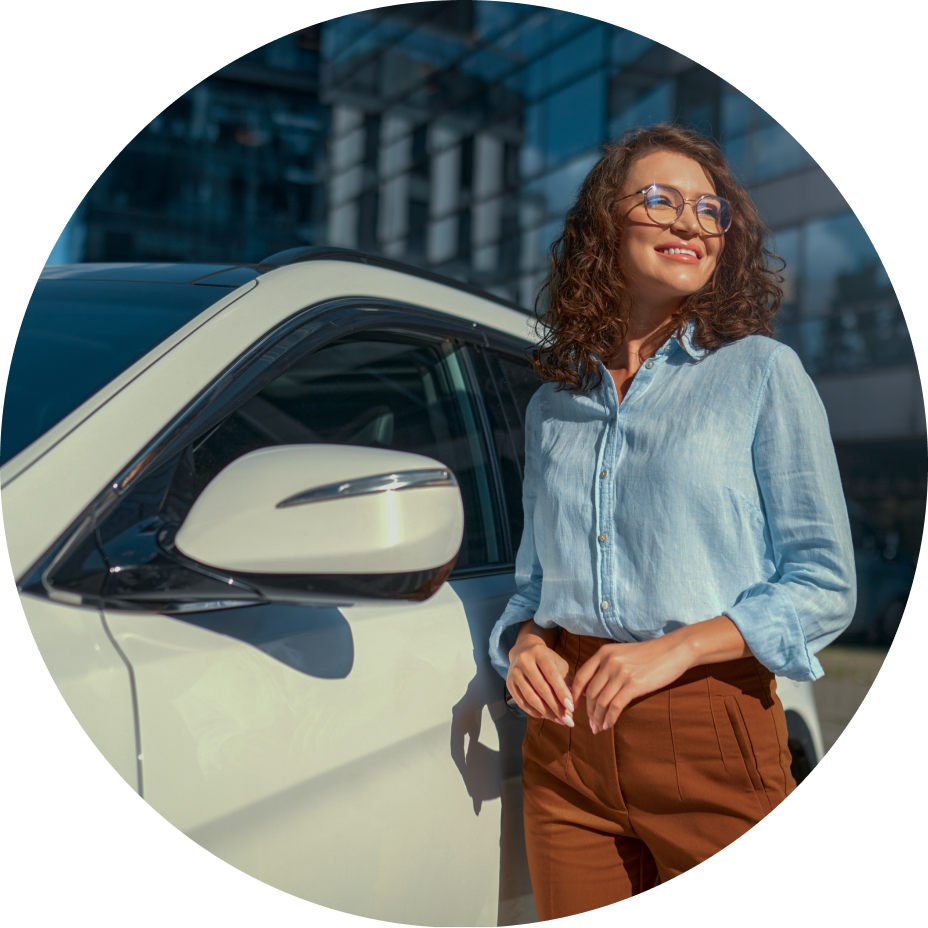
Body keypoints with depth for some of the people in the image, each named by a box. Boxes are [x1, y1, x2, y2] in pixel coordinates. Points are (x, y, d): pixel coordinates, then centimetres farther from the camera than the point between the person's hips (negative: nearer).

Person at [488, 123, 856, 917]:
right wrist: (524, 644, -2)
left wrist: (675, 649, -15)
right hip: (566, 736, 4)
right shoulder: (555, 401, 13)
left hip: (709, 733, -3)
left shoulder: (764, 374, 0)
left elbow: (826, 583, -4)